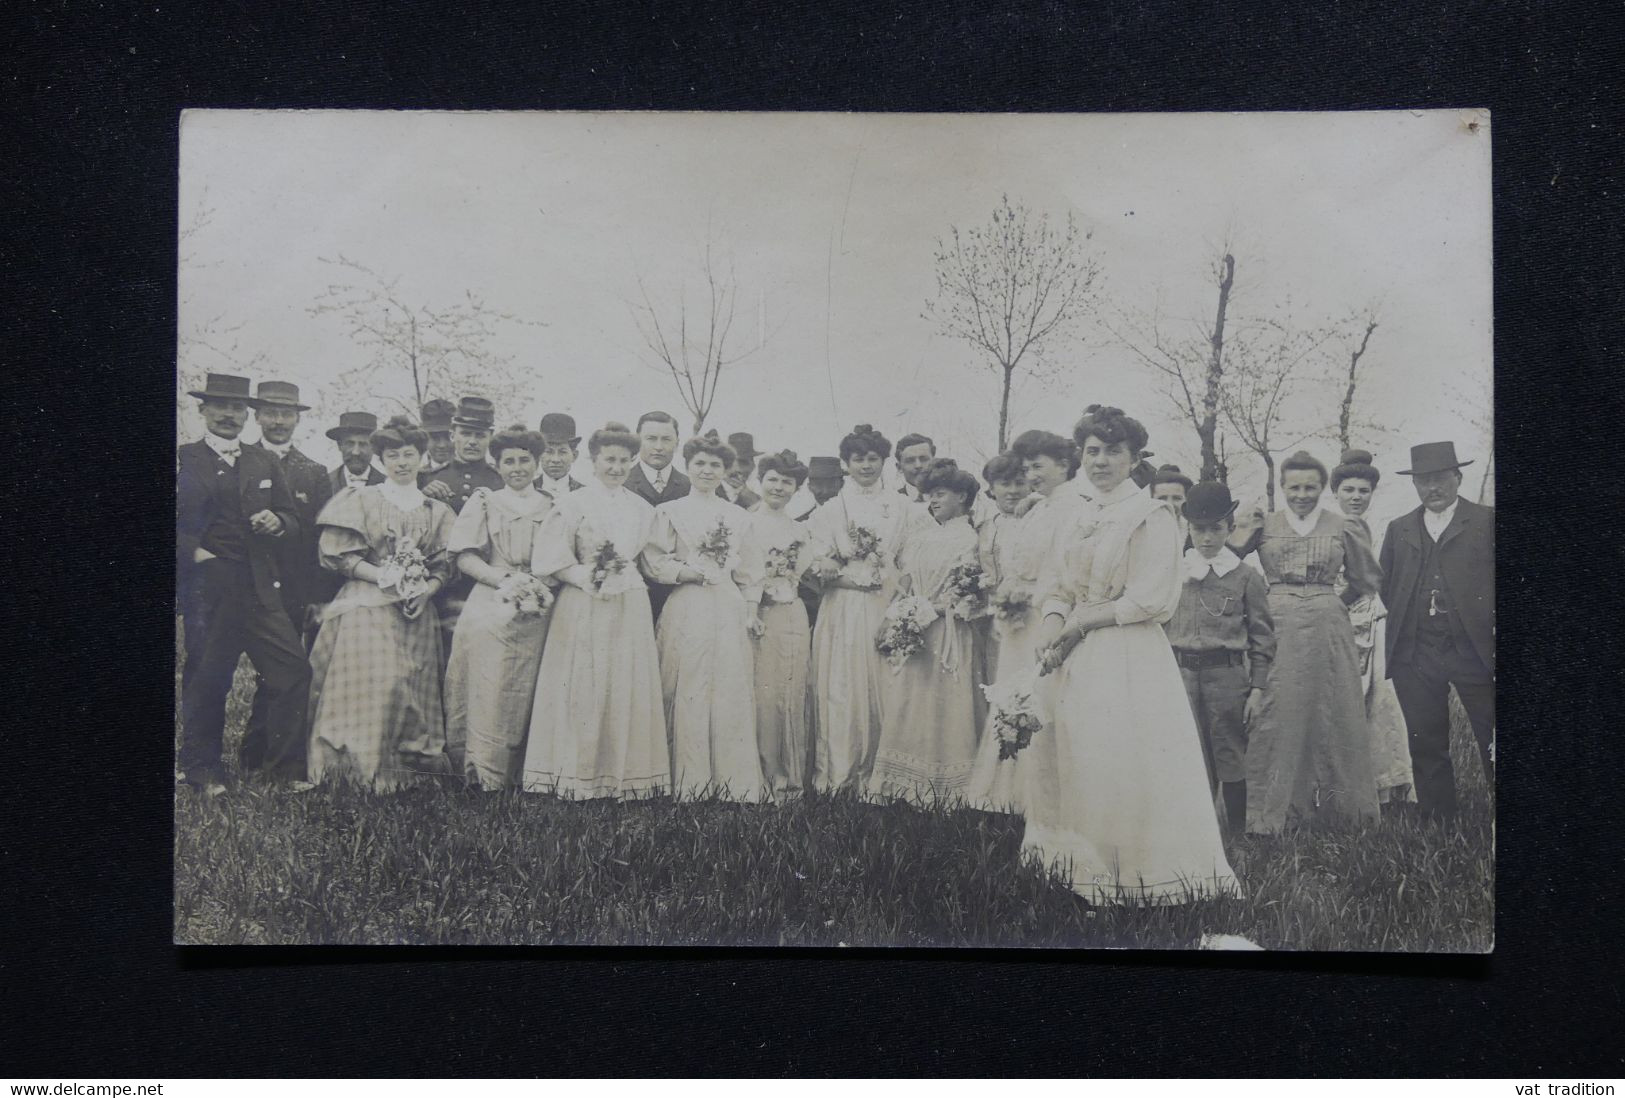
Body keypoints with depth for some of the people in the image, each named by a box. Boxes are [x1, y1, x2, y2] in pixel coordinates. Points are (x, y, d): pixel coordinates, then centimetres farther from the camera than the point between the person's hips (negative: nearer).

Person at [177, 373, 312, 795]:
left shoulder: (265, 462, 16)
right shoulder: (183, 460, 6)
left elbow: (293, 521, 16)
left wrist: (278, 522, -5)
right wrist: (193, 551, -13)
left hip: (261, 587, 3)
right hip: (206, 586, -3)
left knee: (293, 671, -5)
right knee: (206, 678, 4)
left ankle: (285, 765, 6)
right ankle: (203, 769, 21)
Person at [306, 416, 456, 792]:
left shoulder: (437, 512, 15)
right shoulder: (359, 500, 5)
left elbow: (444, 567, 12)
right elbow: (340, 556, -2)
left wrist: (425, 590, -8)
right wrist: (384, 576, -14)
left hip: (417, 613, 3)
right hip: (366, 607, -3)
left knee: (411, 687, 0)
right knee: (370, 684, -14)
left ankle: (406, 766, 8)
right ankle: (365, 765, -6)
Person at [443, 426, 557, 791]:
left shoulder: (553, 507, 15)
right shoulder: (484, 502, 10)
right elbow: (464, 557, 1)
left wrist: (545, 586, -9)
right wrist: (506, 579, -12)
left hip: (536, 617, 2)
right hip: (490, 612, -1)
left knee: (525, 697, 1)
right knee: (488, 695, -6)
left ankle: (516, 777, 8)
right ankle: (484, 777, 0)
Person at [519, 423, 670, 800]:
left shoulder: (642, 509, 13)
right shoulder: (573, 504, -1)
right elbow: (552, 560, -5)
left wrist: (622, 571, 0)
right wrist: (588, 576, -14)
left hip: (630, 609, 4)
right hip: (584, 608, -4)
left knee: (628, 689, 4)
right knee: (583, 688, -2)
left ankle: (624, 774, 11)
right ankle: (579, 774, 6)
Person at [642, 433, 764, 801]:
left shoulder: (739, 517, 16)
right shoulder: (668, 512, 7)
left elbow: (749, 573, 16)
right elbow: (654, 563, 0)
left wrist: (752, 612, 7)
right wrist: (696, 571, -10)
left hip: (729, 615, 3)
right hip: (686, 614, -2)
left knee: (732, 697, -2)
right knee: (688, 697, -6)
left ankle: (733, 784, 3)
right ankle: (689, 783, 0)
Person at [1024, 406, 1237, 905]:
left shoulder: (1152, 516, -7)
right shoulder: (1083, 520, 15)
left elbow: (1152, 600, -14)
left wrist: (1081, 624, -12)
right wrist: (1053, 623, -6)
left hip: (1129, 658, -7)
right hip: (1078, 659, 7)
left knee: (1122, 766, -3)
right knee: (1063, 758, 7)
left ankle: (1133, 877, 10)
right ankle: (1082, 866, 19)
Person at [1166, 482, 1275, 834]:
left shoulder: (1246, 577, 0)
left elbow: (1262, 637, 2)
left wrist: (1257, 689, -2)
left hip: (1227, 673, -2)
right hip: (1181, 672, 2)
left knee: (1230, 758, 4)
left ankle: (1238, 837, 16)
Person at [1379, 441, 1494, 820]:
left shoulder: (1487, 521, 3)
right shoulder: (1399, 529, 13)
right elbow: (1385, 589, 14)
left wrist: (1493, 641, -8)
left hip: (1474, 650, -3)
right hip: (1414, 656, 3)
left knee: (1491, 741, 0)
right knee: (1426, 747, 10)